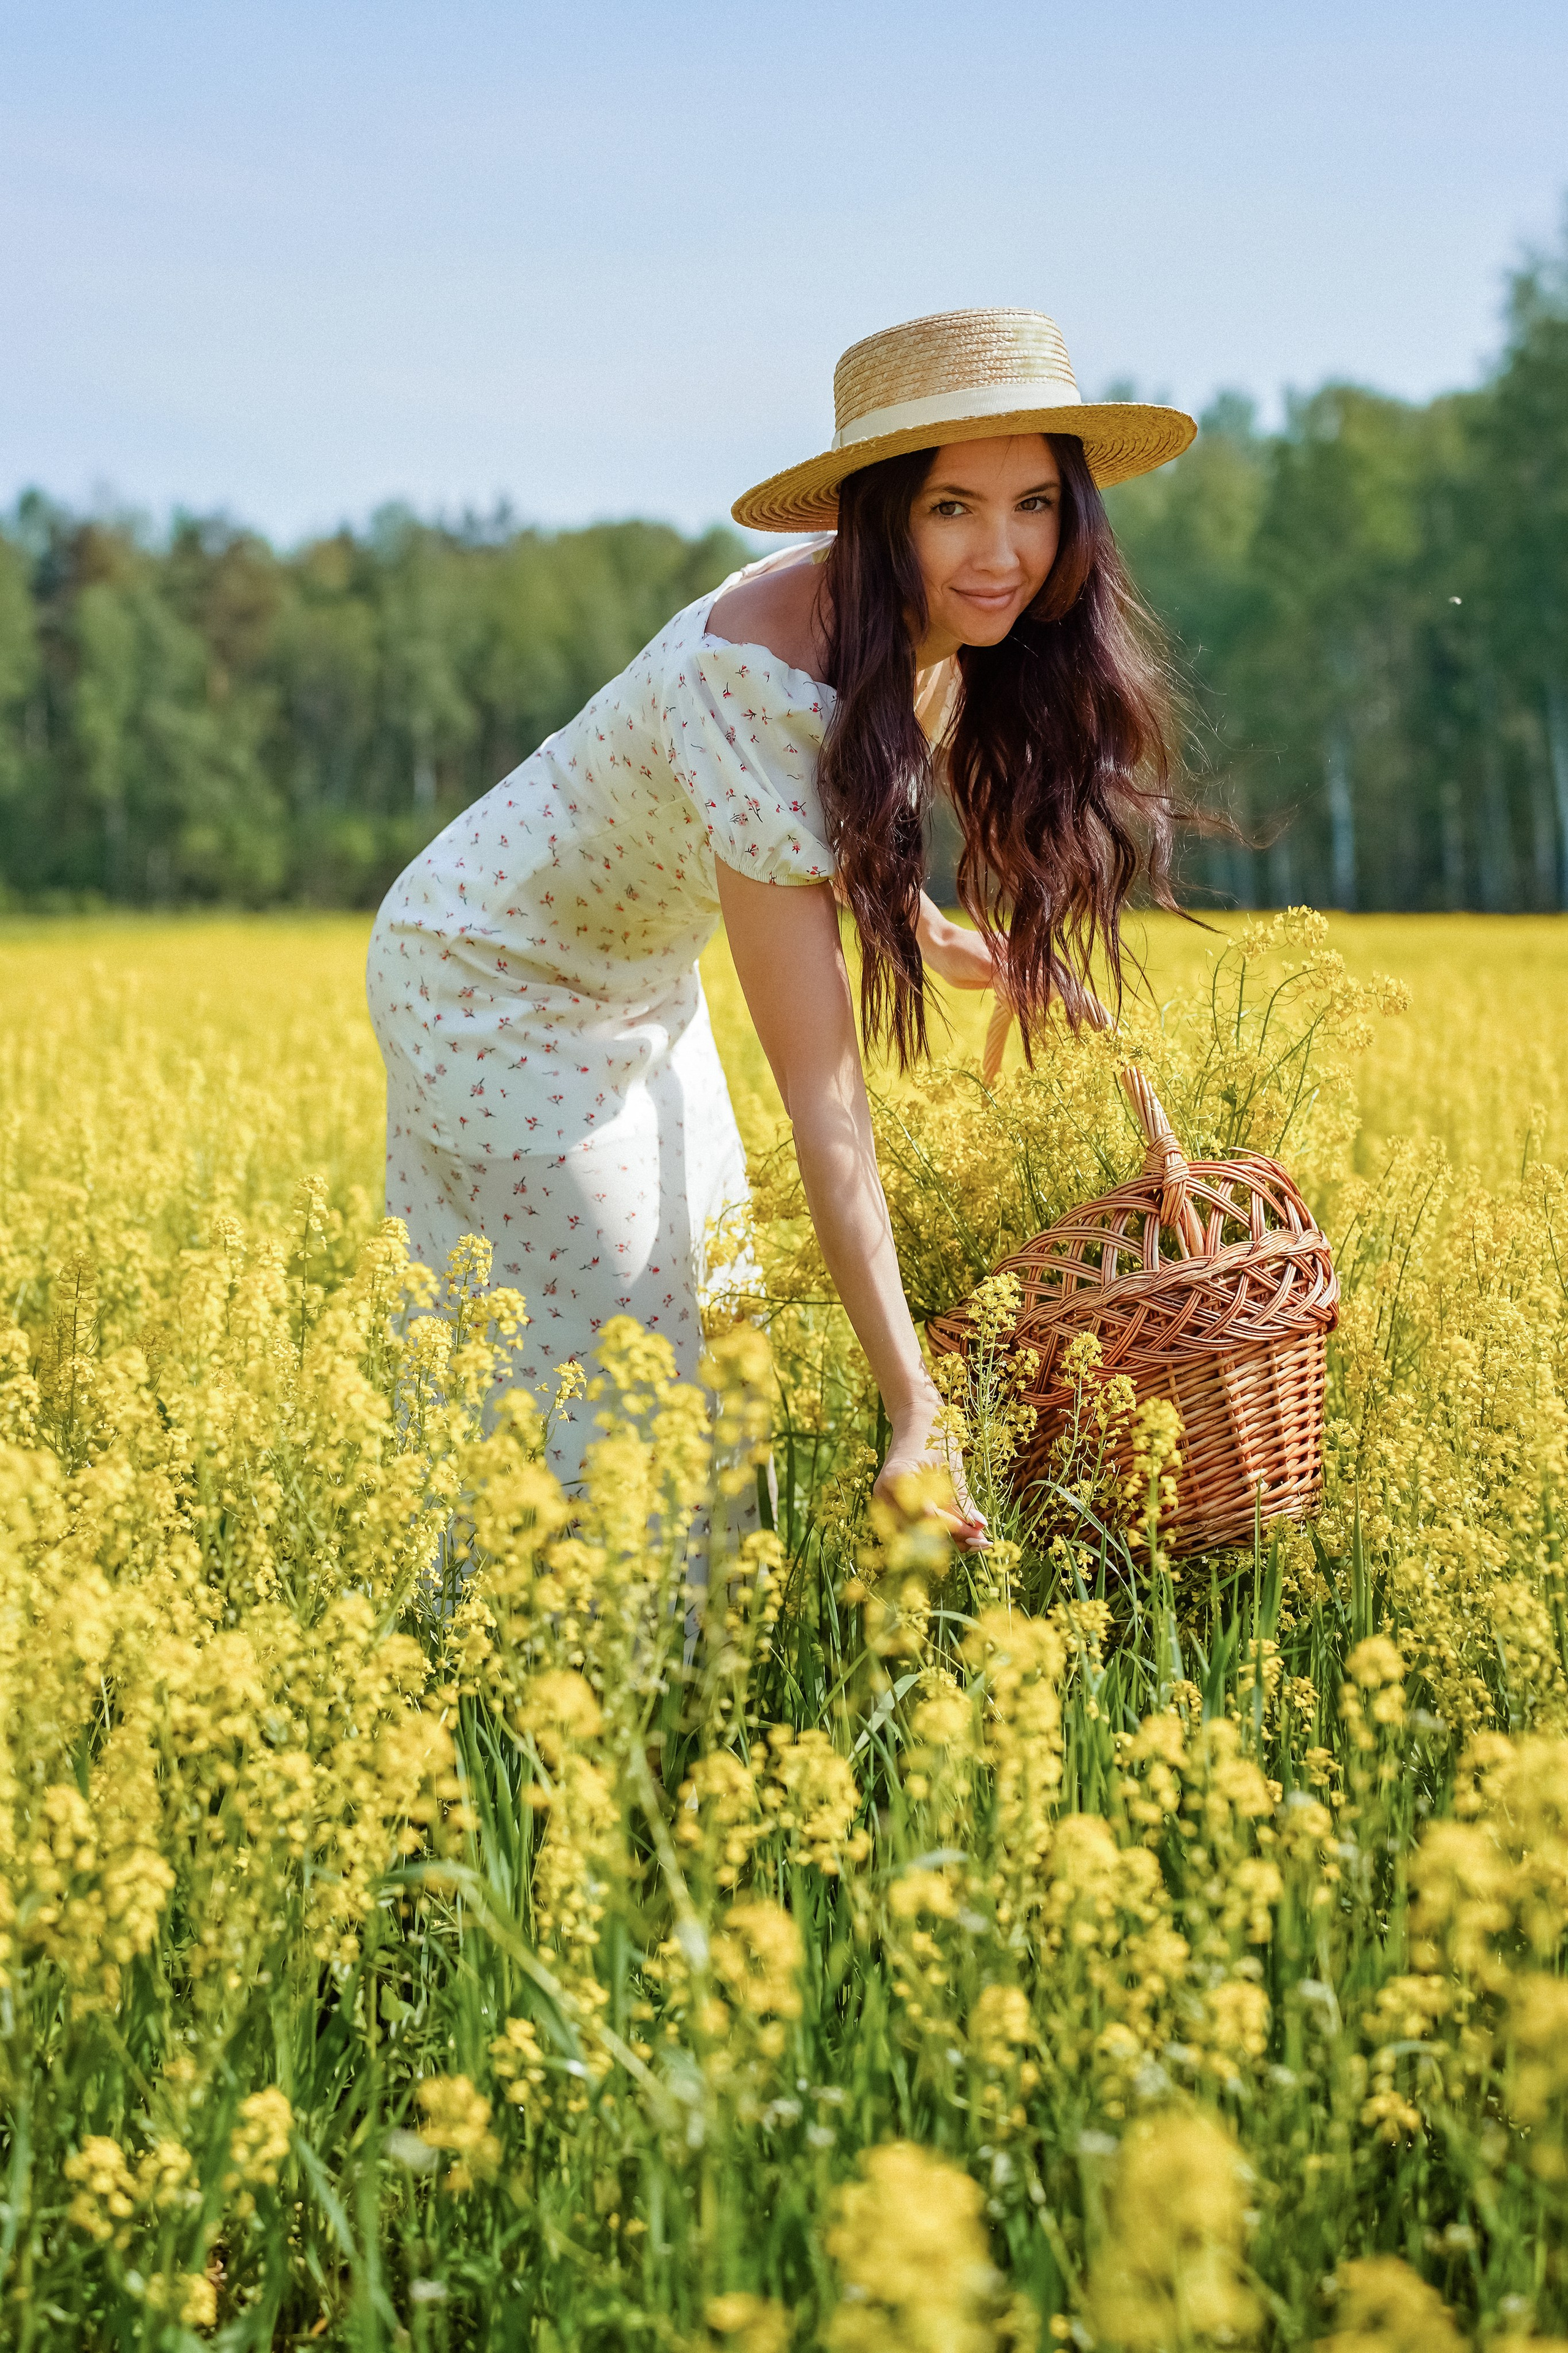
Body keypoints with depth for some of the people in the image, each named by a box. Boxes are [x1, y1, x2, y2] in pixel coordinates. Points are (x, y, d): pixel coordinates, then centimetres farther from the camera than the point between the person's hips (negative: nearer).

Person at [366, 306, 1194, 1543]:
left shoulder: (938, 630, -12)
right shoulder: (754, 679, -37)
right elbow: (819, 1089, -38)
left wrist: (935, 936, 10)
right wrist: (914, 1408, -39)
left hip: (640, 977, 8)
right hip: (497, 980, -8)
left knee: (709, 1301, 14)